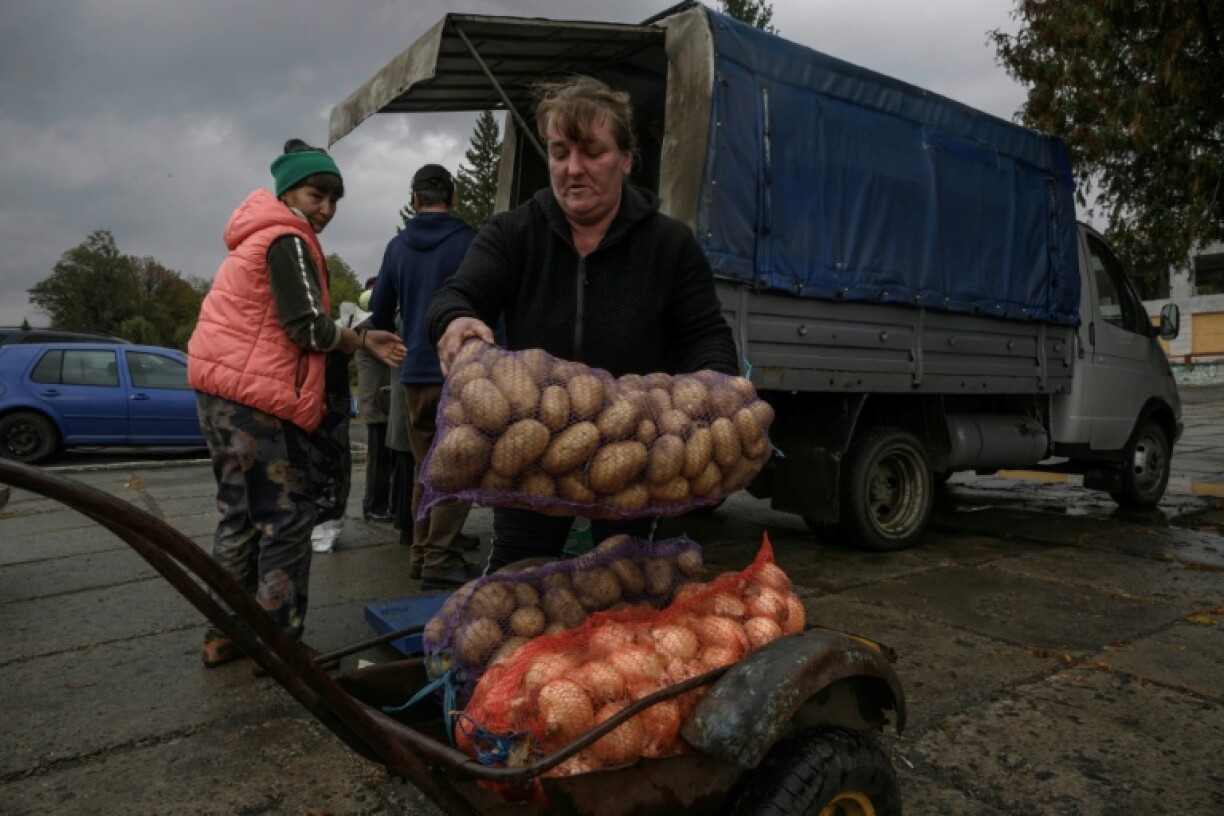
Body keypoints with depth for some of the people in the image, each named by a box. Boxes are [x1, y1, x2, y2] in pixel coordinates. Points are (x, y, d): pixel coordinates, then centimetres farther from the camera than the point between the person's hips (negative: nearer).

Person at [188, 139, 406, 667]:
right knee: (288, 516, -4)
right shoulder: (287, 241, -9)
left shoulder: (257, 238, 22)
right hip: (255, 394, -10)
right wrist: (365, 341, -2)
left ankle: (225, 634, 23)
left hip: (220, 389, 11)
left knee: (241, 513, 16)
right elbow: (308, 329, -17)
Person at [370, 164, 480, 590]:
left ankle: (422, 552, 20)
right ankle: (440, 559, -1)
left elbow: (379, 311, 13)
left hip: (414, 373, 5)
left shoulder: (398, 246, 9)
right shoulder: (468, 241, -6)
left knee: (425, 466, 15)